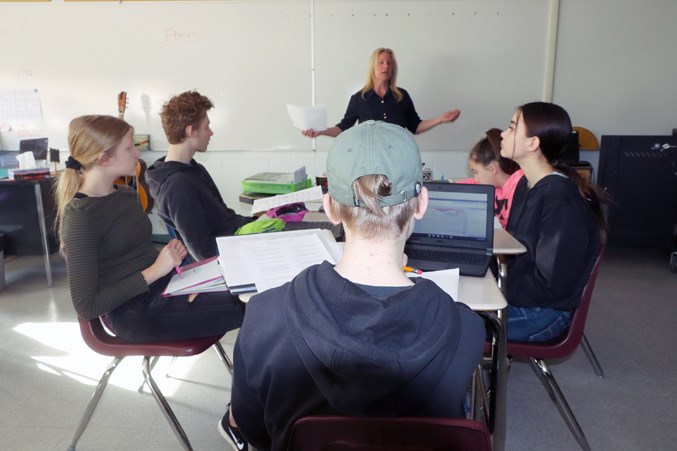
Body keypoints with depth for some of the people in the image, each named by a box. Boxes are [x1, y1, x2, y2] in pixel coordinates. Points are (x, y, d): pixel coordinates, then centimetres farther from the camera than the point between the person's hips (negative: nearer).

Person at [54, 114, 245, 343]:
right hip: (136, 312, -8)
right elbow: (87, 306, -18)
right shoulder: (80, 218, -15)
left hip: (165, 286, 8)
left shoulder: (126, 195, 9)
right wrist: (155, 270, -21)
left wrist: (170, 253, -1)